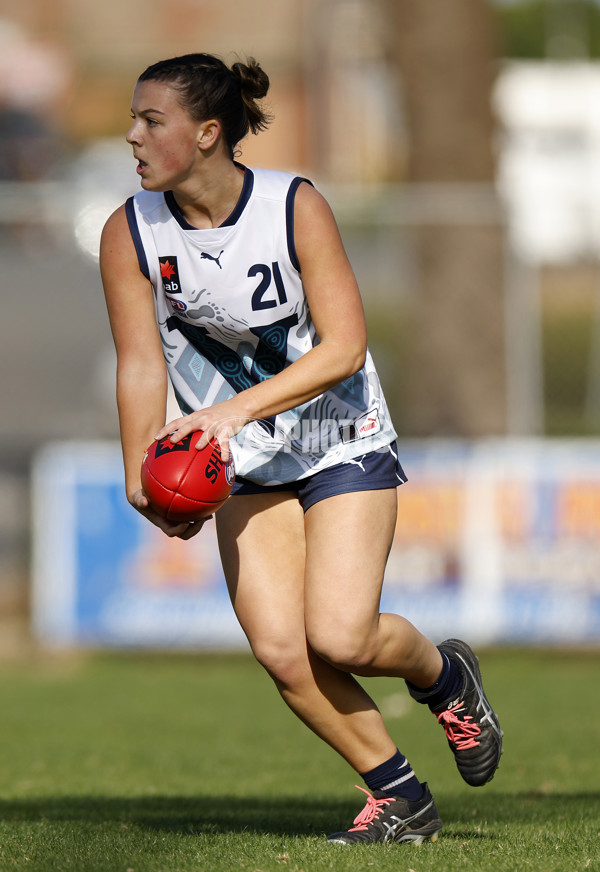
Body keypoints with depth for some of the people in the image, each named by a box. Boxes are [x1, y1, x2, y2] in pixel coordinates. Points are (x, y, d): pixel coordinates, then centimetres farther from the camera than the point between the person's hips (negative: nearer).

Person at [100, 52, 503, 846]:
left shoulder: (296, 207, -18)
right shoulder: (129, 235, -9)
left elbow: (343, 348, -22)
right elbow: (141, 363, -11)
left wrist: (238, 408, -33)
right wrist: (140, 472, -25)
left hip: (344, 447, -3)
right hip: (247, 467, 3)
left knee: (341, 638, -16)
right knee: (281, 652, -11)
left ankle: (444, 674, 19)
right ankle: (400, 798, 7)